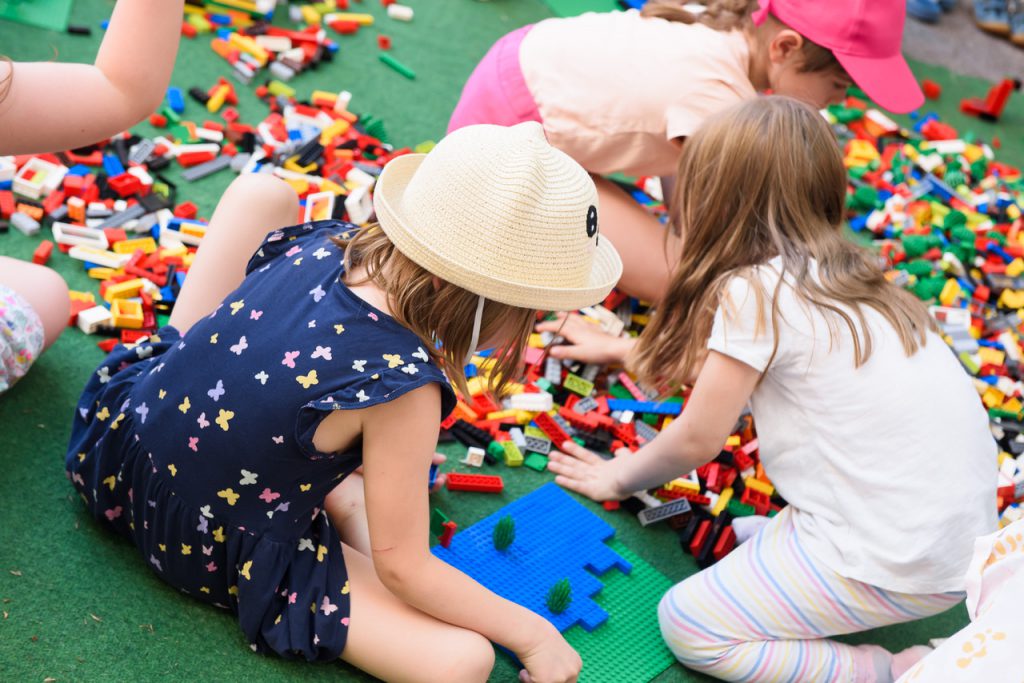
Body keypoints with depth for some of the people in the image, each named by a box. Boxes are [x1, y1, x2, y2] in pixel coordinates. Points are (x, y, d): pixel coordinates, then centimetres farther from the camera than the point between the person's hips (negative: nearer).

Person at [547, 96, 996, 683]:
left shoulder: (754, 292, -15)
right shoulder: (839, 274, 9)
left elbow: (698, 439, -5)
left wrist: (620, 477, 14)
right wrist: (627, 351, 36)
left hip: (903, 566, -9)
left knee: (688, 624, 0)